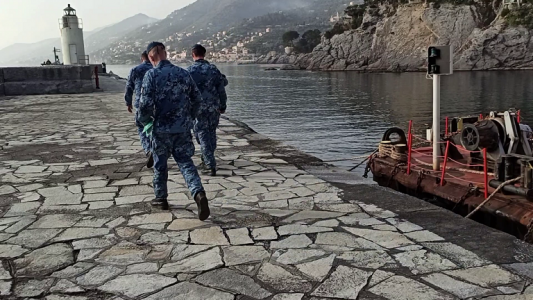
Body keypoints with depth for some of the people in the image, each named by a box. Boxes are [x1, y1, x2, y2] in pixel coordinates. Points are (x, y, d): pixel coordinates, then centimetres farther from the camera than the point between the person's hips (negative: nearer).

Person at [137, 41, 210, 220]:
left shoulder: (151, 75, -10)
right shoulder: (183, 73, 4)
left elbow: (146, 104, -16)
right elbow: (197, 99, 7)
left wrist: (143, 120, 4)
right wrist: (191, 118, 21)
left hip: (162, 128, -3)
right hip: (183, 128, 3)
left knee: (160, 164, 15)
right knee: (185, 161, 7)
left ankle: (161, 198, 29)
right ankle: (198, 193, -14)